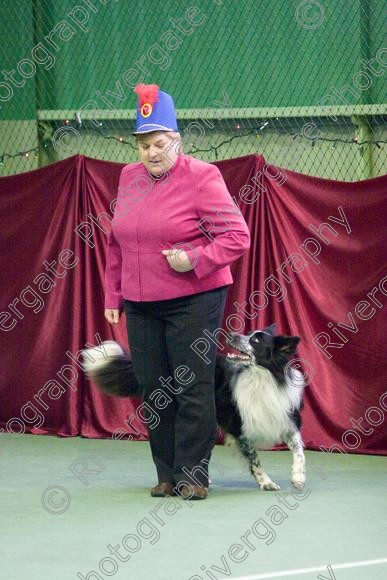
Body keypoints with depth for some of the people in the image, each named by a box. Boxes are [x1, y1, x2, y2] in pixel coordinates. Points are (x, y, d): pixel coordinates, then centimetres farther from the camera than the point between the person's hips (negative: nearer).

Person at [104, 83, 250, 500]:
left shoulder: (200, 178, -8)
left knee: (193, 389, -6)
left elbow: (237, 235, -10)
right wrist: (113, 295, 15)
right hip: (140, 306, 6)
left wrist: (195, 258, -21)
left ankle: (192, 476, -2)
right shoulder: (129, 178, 11)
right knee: (154, 392, 6)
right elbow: (116, 244, 19)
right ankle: (166, 475, 13)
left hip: (193, 302, -6)